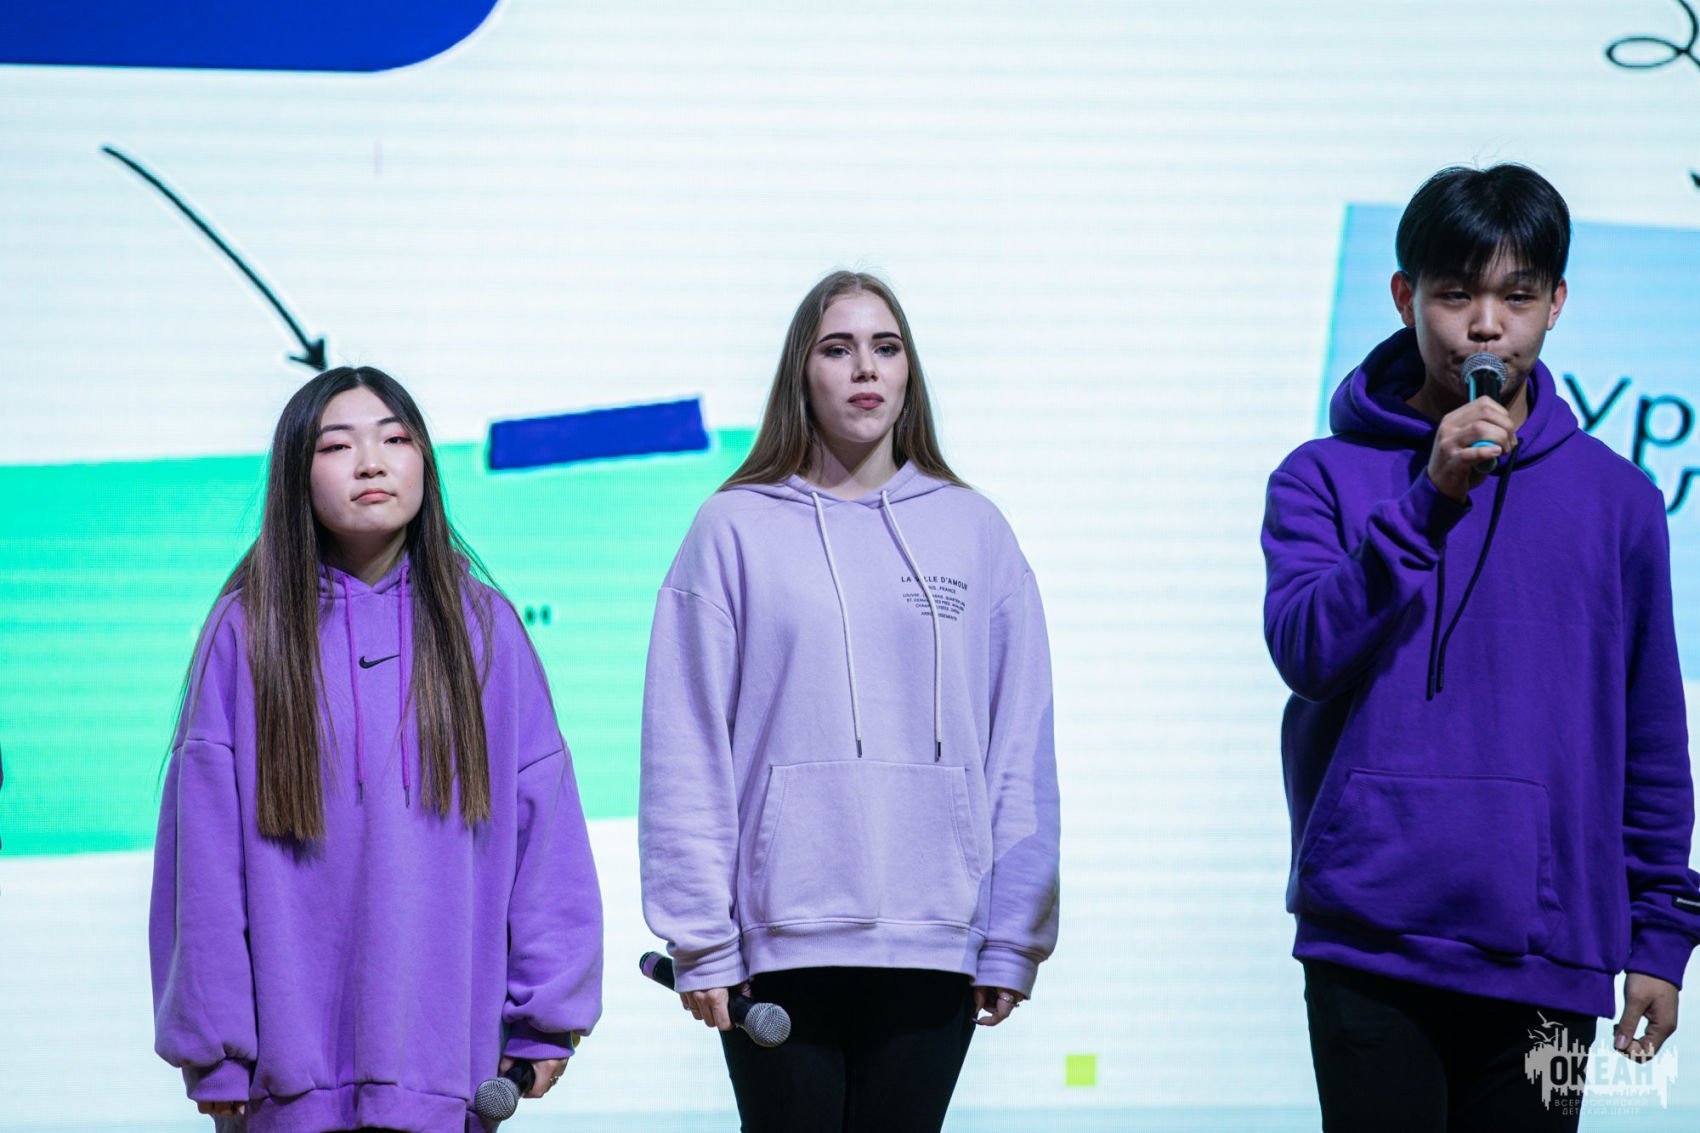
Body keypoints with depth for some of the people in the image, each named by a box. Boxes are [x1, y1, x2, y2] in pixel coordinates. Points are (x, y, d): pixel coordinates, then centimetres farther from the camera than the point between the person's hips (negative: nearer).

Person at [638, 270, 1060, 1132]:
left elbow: (1021, 751, 9)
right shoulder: (737, 530, 3)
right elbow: (686, 747, -1)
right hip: (781, 945, -2)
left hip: (934, 946, 2)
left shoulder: (974, 533, 9)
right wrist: (697, 939, -6)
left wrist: (1015, 938, 4)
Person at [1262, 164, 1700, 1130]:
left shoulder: (1616, 498, 10)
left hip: (1546, 953, 2)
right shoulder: (1326, 477, 5)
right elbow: (1306, 651, -11)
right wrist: (1429, 498, -19)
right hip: (1370, 945, -1)